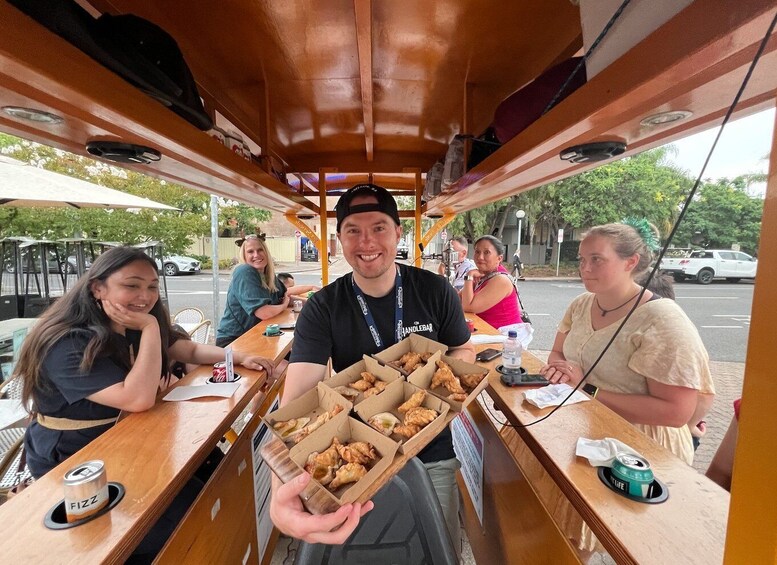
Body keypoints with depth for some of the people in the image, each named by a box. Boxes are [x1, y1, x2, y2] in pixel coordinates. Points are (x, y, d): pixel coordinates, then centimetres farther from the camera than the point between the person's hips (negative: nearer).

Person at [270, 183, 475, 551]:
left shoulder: (436, 292, -13)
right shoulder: (322, 309, -17)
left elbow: (464, 350, 2)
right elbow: (297, 399, -27)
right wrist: (281, 494, -45)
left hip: (432, 454, 1)